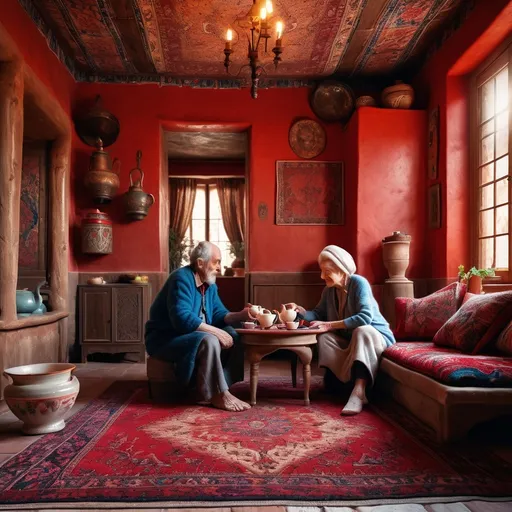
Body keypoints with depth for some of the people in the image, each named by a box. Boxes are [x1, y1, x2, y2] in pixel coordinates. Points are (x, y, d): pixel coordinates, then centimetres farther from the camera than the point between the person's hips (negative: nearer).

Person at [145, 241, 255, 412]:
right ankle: (219, 394, -20)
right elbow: (182, 318, -32)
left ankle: (212, 393, -10)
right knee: (209, 341, -32)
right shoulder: (182, 278, -21)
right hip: (165, 338, -9)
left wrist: (240, 315, -13)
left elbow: (218, 315, 6)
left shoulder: (209, 284, 7)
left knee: (232, 336, -5)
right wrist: (215, 331, -29)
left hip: (192, 335, 9)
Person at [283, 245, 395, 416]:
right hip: (350, 339, 6)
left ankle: (359, 391, -46)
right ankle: (351, 381, -27)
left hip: (375, 336, -6)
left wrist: (330, 325, -32)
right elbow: (319, 314, 4)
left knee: (361, 331, -38)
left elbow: (365, 317, -31)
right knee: (323, 338, -19)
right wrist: (300, 310, -17)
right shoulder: (329, 290, 0)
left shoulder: (359, 283, -20)